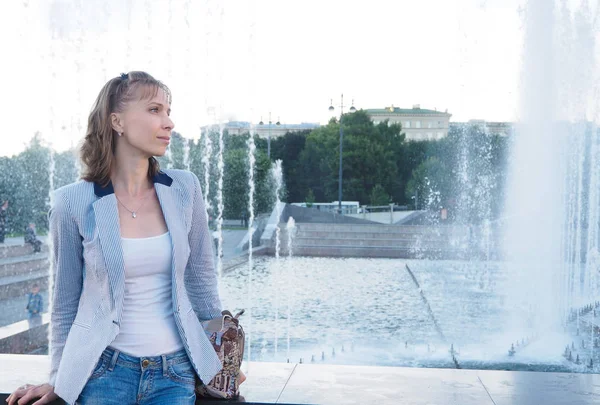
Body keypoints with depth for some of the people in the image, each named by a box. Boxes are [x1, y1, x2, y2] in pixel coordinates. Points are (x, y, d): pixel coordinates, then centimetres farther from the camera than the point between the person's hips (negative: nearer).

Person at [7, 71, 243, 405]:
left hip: (175, 373, 2)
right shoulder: (74, 202, -9)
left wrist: (219, 356, 14)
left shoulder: (184, 189, -3)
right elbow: (66, 301, 3)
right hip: (104, 373, -2)